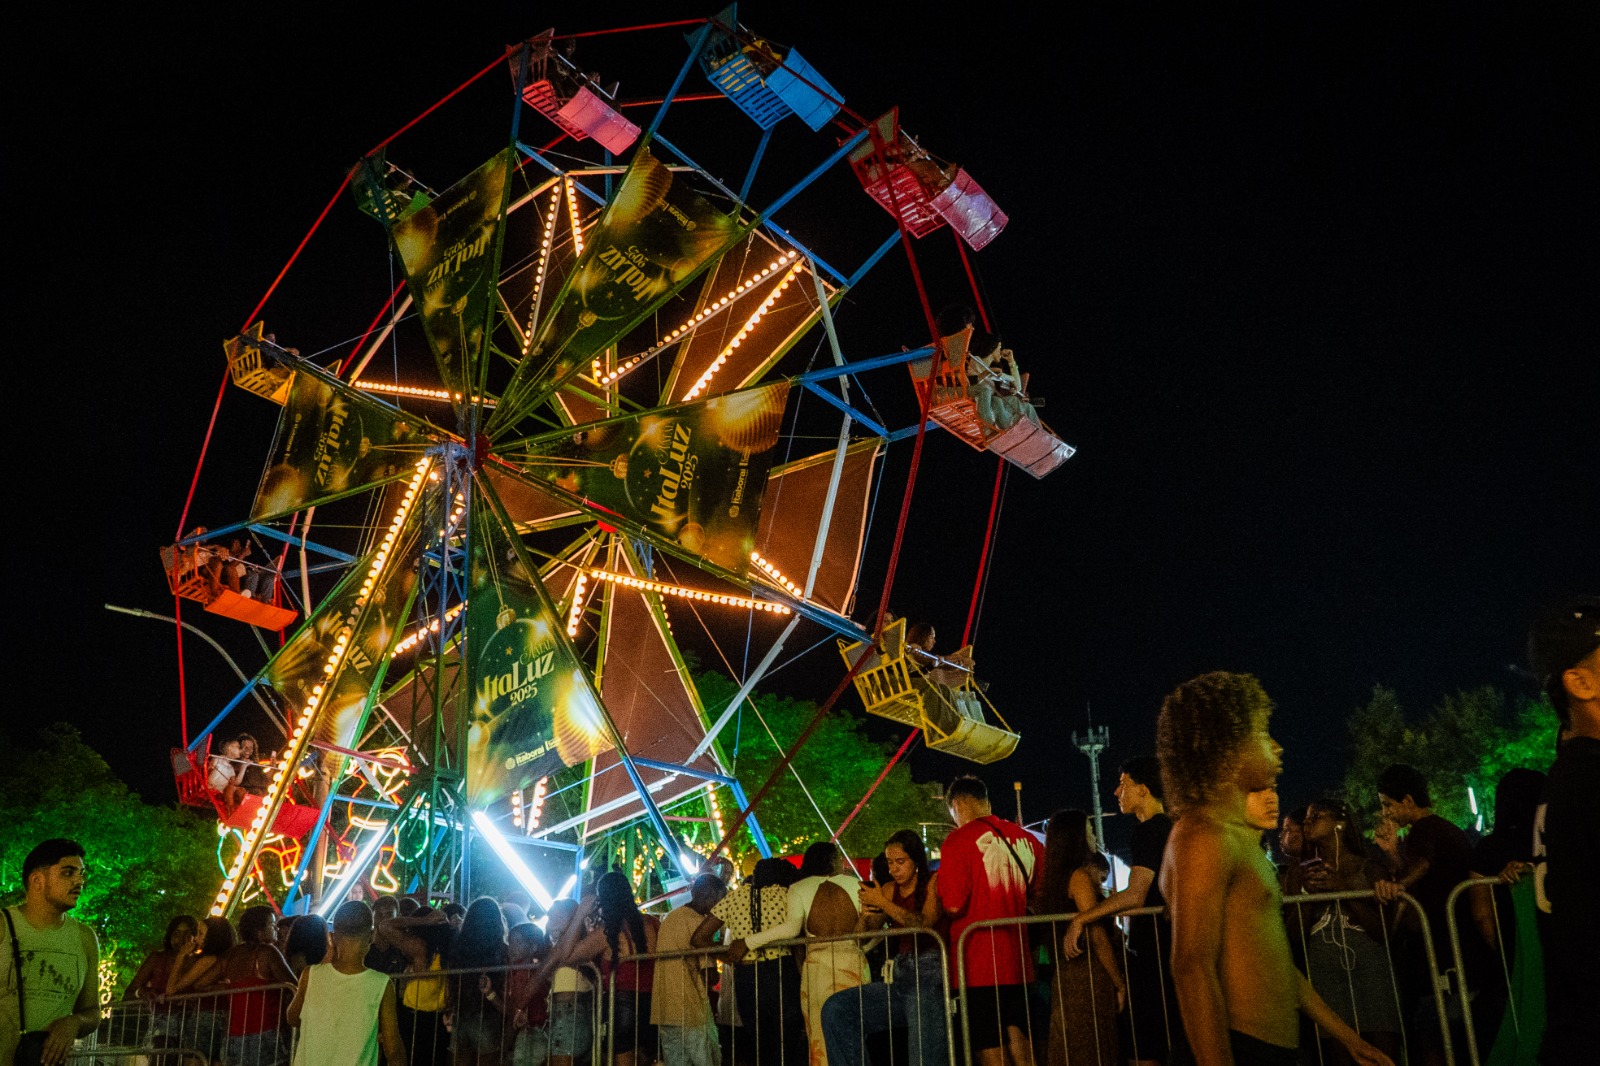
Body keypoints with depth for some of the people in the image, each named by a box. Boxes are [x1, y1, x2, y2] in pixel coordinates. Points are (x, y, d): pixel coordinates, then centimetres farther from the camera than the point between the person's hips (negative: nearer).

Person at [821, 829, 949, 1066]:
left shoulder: (935, 882, 0)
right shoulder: (889, 890, 13)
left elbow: (923, 924, -16)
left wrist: (882, 903, -15)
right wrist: (866, 915, -12)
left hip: (930, 977, -6)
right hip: (900, 978, 6)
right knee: (835, 1009, -8)